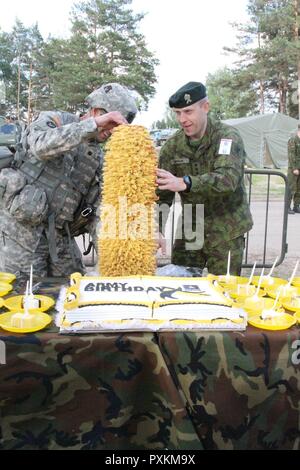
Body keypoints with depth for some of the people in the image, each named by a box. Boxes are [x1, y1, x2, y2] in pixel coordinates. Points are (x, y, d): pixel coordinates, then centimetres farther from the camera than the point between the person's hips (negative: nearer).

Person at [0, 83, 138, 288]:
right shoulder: (51, 120, -3)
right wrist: (94, 123, -31)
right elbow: (42, 146, -28)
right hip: (22, 226, -6)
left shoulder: (97, 157, 12)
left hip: (59, 233, 6)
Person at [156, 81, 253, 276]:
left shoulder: (228, 137, -13)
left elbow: (228, 179, -31)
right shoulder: (173, 145, 0)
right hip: (190, 230, 4)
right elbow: (162, 194, -2)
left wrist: (185, 183, -44)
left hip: (226, 232, -4)